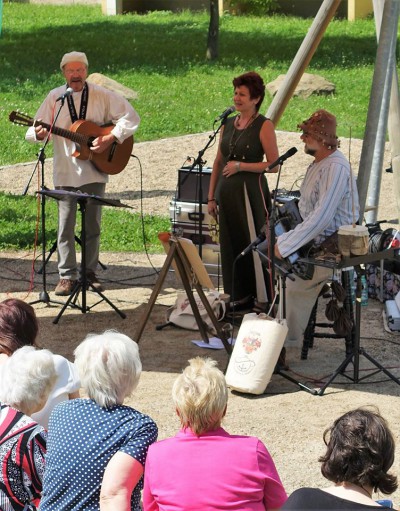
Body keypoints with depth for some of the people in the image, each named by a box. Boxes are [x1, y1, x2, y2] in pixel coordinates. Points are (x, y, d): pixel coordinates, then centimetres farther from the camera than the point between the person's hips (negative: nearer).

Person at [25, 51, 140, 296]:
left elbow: (131, 117, -3)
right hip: (65, 172, 0)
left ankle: (90, 272, 19)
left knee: (93, 224, 7)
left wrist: (110, 138, -14)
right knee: (66, 225, 0)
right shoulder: (55, 97, 0)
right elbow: (34, 131, -1)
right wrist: (39, 134, -26)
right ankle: (68, 276, 5)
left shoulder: (102, 96, -1)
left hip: (95, 170, 0)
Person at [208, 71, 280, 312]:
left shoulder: (264, 126, -7)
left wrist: (240, 166, -15)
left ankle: (263, 299, 1)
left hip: (251, 192, -7)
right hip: (227, 192, 7)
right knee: (231, 245, 9)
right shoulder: (228, 124, 12)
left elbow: (274, 165, -11)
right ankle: (240, 297, 18)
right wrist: (211, 197, 13)